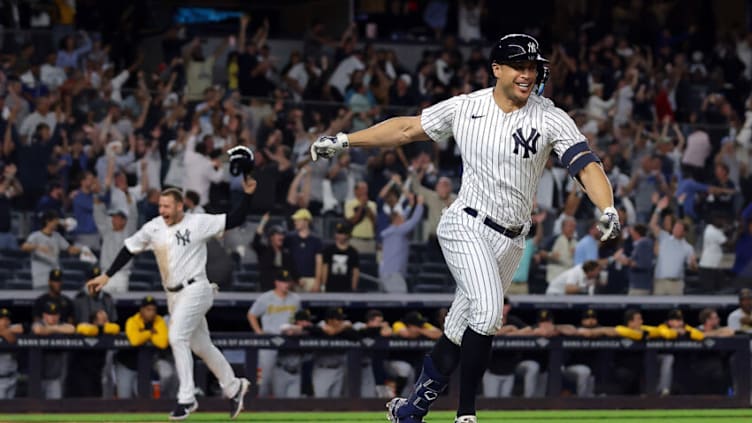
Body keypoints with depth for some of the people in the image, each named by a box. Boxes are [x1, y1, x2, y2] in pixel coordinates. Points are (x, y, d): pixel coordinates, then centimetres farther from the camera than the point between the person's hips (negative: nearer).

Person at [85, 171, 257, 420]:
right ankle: (233, 387, 29)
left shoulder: (198, 223, -9)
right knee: (201, 345, 13)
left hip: (195, 290, -6)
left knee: (177, 337, -19)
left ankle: (186, 398, -14)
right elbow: (129, 250, 11)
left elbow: (235, 220, -9)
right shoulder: (154, 228, 5)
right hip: (173, 295, 6)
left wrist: (248, 194, -22)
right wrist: (107, 276, 8)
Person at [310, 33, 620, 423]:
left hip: (510, 242, 2)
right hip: (466, 226, -2)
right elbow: (407, 128, 10)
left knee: (461, 333, 7)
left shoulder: (551, 119, -5)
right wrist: (343, 141, 10)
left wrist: (607, 211, -34)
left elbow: (586, 164, -16)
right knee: (487, 311, -24)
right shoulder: (464, 107, -2)